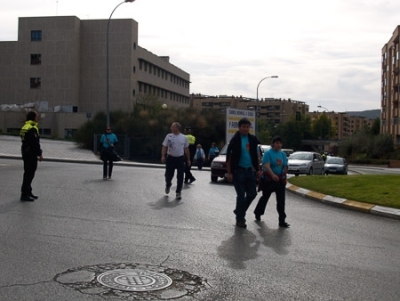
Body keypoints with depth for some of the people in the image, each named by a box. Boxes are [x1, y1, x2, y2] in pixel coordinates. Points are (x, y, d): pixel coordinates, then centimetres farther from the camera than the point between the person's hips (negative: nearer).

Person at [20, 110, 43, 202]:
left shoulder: (24, 127, 15)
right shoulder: (32, 128, -18)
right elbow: (35, 143, -21)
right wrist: (40, 154, -15)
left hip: (26, 153, 10)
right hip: (31, 154, -10)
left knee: (28, 173, 18)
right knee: (29, 174, -7)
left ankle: (28, 192, 28)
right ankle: (25, 194, -5)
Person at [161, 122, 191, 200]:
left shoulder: (184, 137, 3)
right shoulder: (168, 136, 1)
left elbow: (186, 149, 10)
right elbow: (164, 147, 1)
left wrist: (188, 159, 10)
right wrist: (163, 156, -12)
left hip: (180, 159, 0)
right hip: (170, 158, 0)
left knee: (180, 177, -3)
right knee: (168, 175, 4)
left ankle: (178, 192, 10)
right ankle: (168, 185, 37)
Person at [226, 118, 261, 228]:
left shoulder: (253, 139, 6)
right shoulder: (235, 140, -8)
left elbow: (256, 155, 15)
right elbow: (229, 157, -8)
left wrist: (257, 169, 11)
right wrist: (229, 173, -13)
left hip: (250, 170, 5)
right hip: (238, 171, -5)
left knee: (252, 194, 8)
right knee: (241, 195, -2)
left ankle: (239, 211, 29)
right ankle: (240, 219, 11)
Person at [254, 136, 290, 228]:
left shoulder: (283, 154, 8)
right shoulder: (268, 153, -11)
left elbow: (285, 167, 15)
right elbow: (266, 166, -25)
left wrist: (284, 177, 10)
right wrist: (273, 175, -40)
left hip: (280, 180, 4)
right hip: (268, 180, -4)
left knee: (281, 200, -3)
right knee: (265, 197, 12)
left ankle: (282, 221, -3)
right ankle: (258, 213, 37)